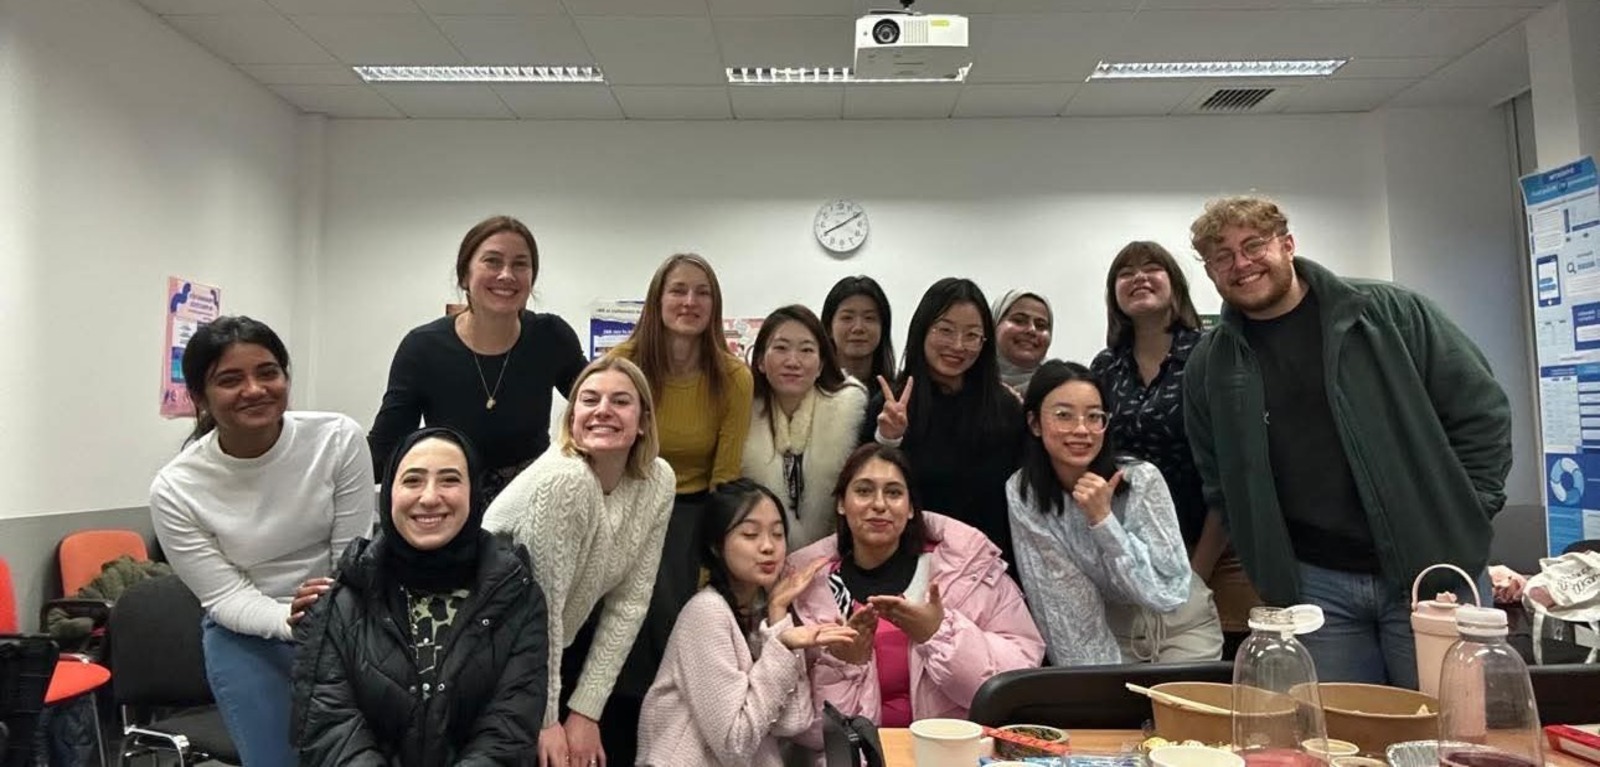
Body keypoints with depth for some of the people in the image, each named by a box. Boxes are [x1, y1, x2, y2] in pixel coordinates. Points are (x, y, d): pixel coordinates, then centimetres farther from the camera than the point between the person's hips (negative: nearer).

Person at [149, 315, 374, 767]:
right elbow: (227, 598, -13)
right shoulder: (174, 489, -17)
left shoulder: (340, 439, -19)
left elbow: (354, 562, -10)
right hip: (246, 638, 0)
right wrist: (294, 621, -31)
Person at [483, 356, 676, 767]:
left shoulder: (658, 481, -10)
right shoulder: (561, 480, -29)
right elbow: (541, 608, -24)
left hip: (563, 645, 6)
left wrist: (586, 709, -8)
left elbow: (630, 601, -7)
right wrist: (546, 720, -16)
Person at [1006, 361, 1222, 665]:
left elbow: (1170, 592, -26)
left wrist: (1103, 519, -33)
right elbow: (1061, 604, -14)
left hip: (1179, 625, -1)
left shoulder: (1141, 480, -25)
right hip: (1107, 630, 1)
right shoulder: (1022, 494, -19)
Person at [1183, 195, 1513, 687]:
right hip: (1313, 586, 2)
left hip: (1428, 568, -1)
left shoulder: (1391, 313, -2)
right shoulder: (1210, 368, 3)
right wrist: (1272, 570, 2)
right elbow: (1220, 485, 10)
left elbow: (1481, 412, 1)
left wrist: (1461, 523, -4)